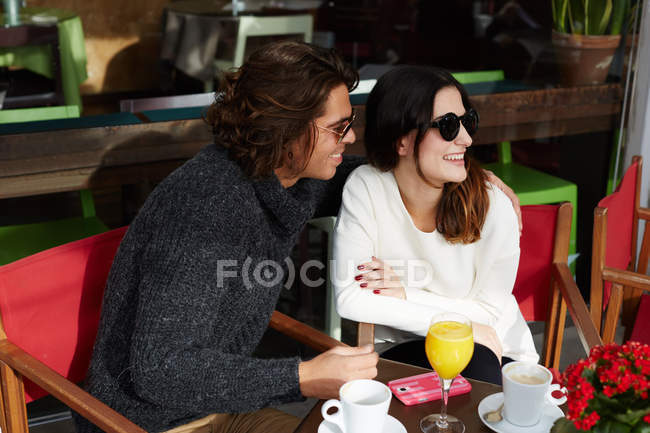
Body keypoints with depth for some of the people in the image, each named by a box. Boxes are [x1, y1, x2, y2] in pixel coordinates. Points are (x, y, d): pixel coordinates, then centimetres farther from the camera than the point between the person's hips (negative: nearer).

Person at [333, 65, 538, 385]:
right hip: (410, 351, -1)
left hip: (496, 358, 2)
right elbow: (350, 299, -20)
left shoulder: (493, 207, -18)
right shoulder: (365, 188, -17)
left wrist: (407, 295, -20)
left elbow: (490, 313, -8)